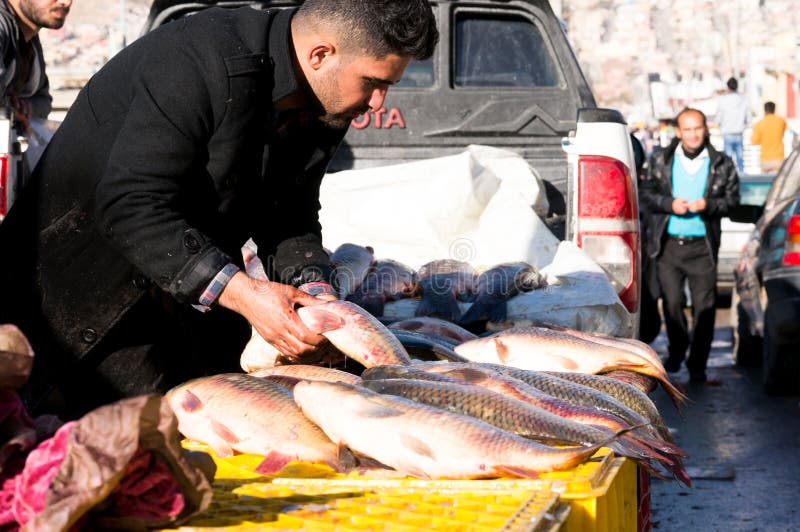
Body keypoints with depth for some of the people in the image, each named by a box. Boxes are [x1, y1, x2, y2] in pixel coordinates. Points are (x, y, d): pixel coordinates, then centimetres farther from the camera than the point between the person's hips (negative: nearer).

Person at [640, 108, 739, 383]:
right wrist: (670, 204, -11)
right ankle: (676, 352, 30)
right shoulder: (661, 161, 5)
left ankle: (697, 365, 7)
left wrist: (709, 205, -15)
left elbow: (732, 199, 4)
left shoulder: (722, 164, 3)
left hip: (702, 247, -1)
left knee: (704, 306, -3)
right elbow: (646, 194, 6)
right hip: (668, 245, 1)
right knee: (671, 303, 7)